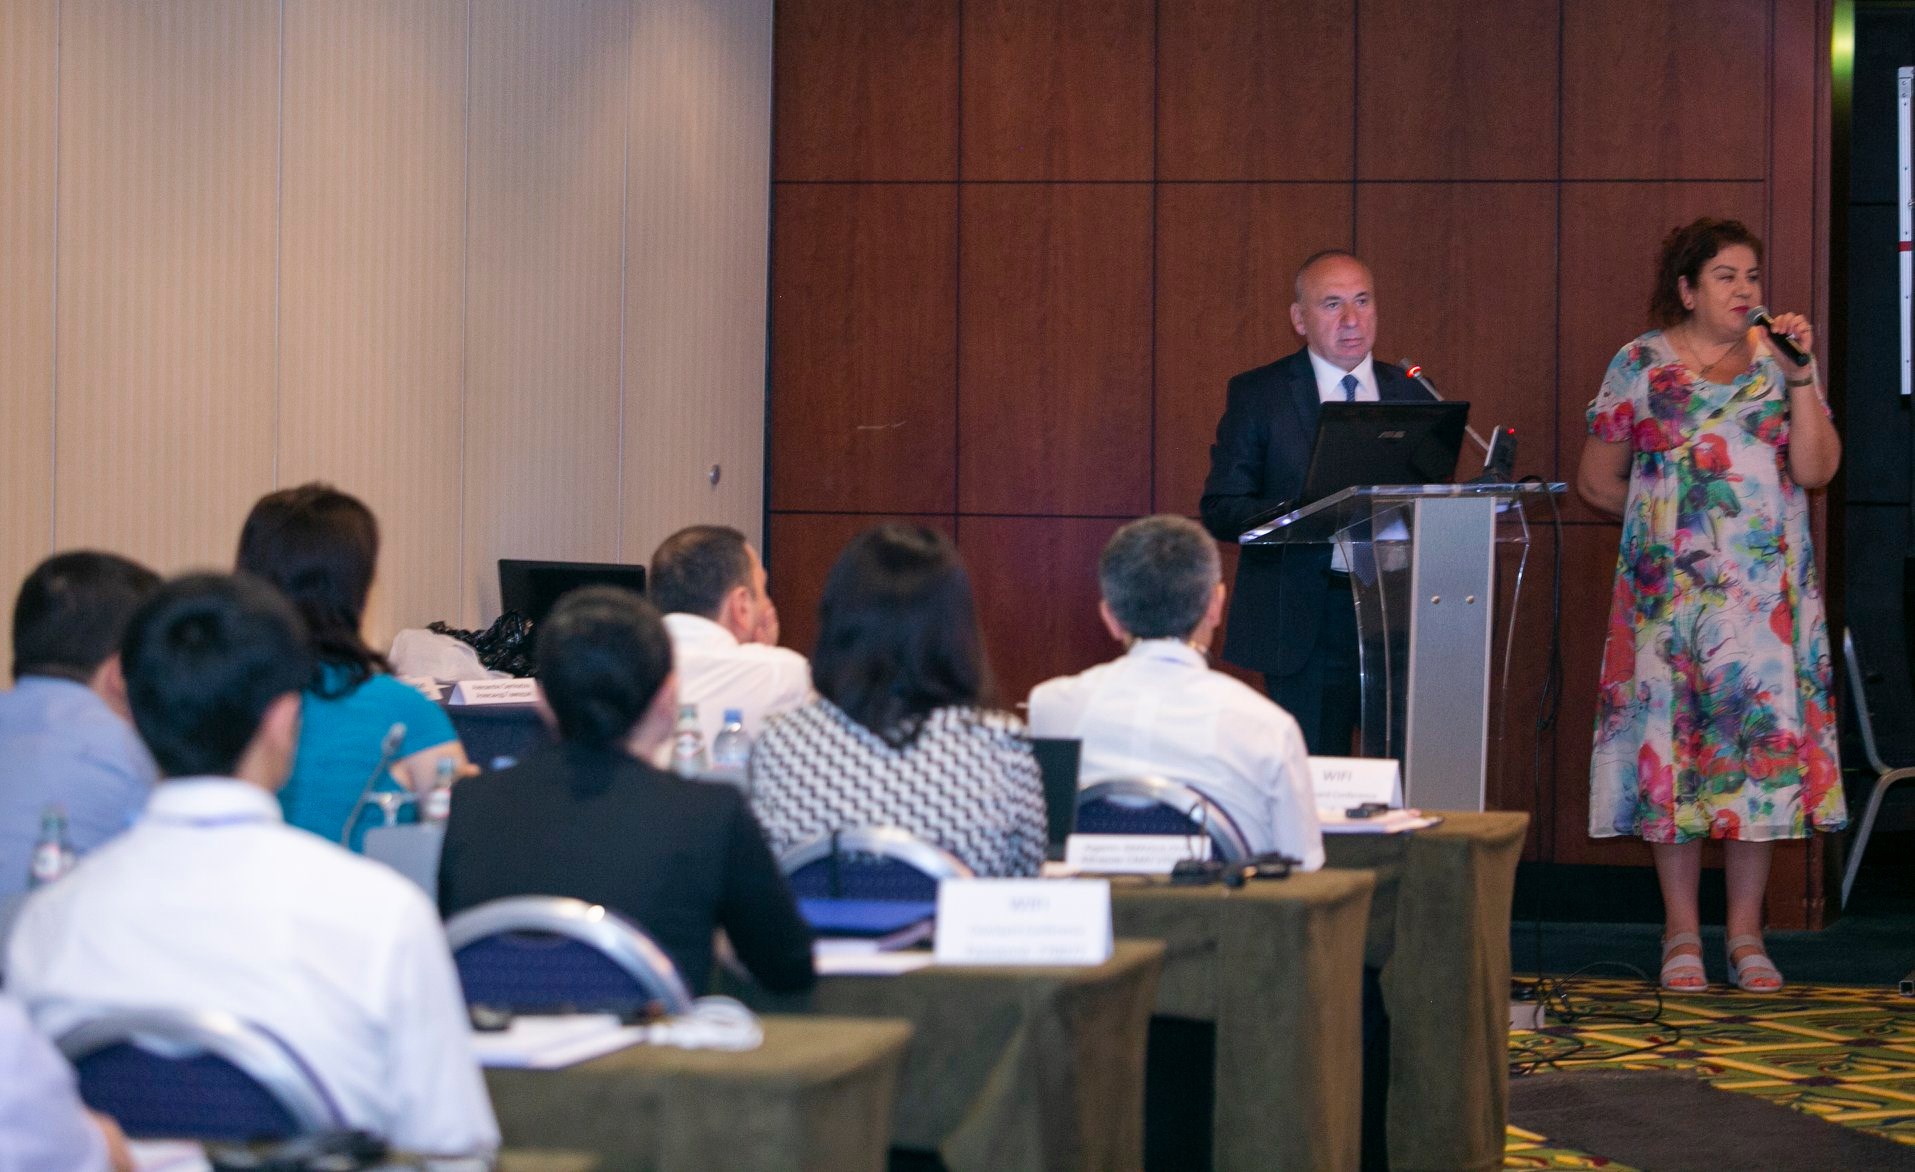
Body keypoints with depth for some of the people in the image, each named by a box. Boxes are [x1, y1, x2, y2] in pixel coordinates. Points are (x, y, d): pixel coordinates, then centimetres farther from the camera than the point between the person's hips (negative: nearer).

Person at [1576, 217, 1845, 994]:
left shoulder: (1776, 364, 6)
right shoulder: (1640, 365, 4)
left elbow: (1815, 470, -6)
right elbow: (1597, 480, 8)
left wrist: (1801, 375, -11)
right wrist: (1665, 515, 8)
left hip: (1765, 592, 1)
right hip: (1668, 588, -1)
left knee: (1762, 743, -1)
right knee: (1671, 744, -1)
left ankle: (1746, 937, 7)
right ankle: (1682, 935, 8)